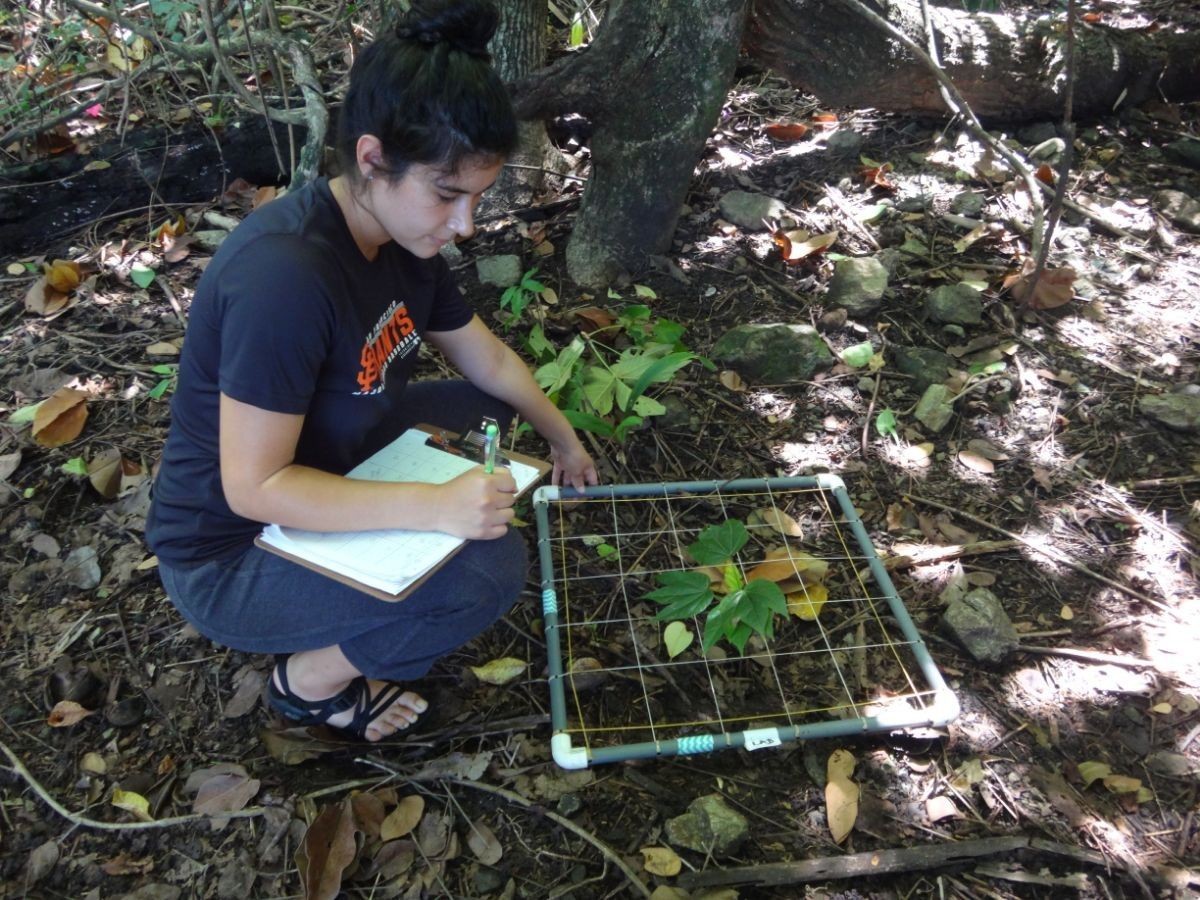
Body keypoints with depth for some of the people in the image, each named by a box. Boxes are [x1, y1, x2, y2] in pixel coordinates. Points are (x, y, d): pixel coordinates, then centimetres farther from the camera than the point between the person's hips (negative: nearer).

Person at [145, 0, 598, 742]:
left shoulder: (402, 236, -7)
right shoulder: (285, 276, -33)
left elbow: (488, 359, 8)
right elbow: (254, 488, -30)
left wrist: (563, 437, 15)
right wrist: (434, 505, -38)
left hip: (323, 469, 9)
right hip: (232, 556, -8)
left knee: (486, 408, 9)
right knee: (492, 567, -24)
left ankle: (349, 610, 11)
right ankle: (309, 680, 3)